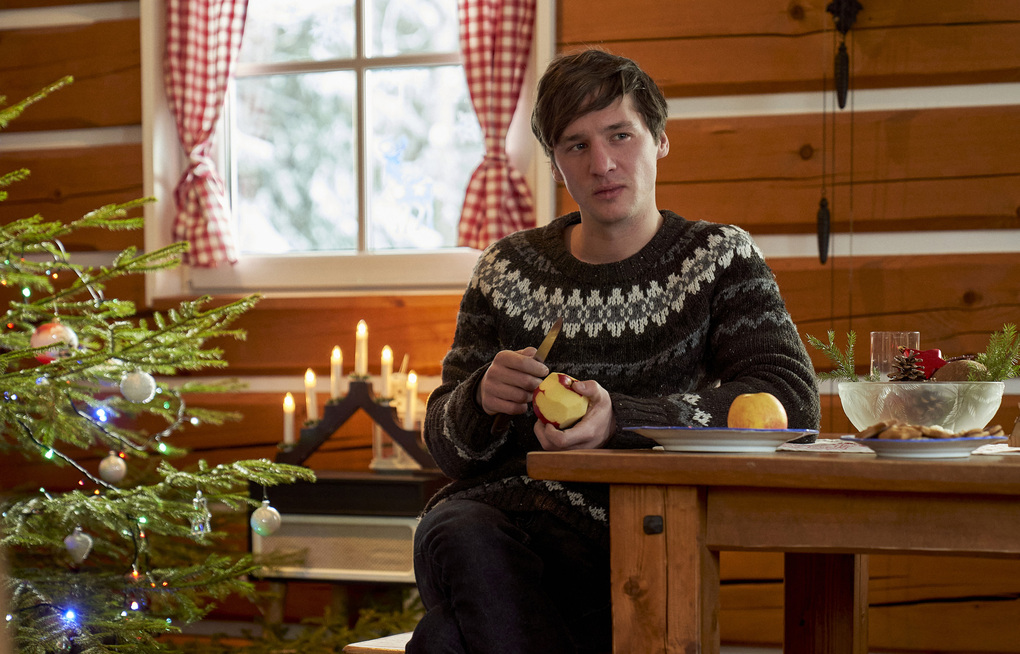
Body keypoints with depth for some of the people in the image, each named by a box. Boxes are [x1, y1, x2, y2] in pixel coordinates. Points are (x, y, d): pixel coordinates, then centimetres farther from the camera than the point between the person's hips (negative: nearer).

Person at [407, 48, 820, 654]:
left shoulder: (718, 258, 7)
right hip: (505, 515, 3)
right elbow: (445, 443, 14)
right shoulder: (509, 271, 12)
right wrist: (482, 400, -12)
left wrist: (619, 419, -22)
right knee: (459, 535, -34)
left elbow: (794, 403, -10)